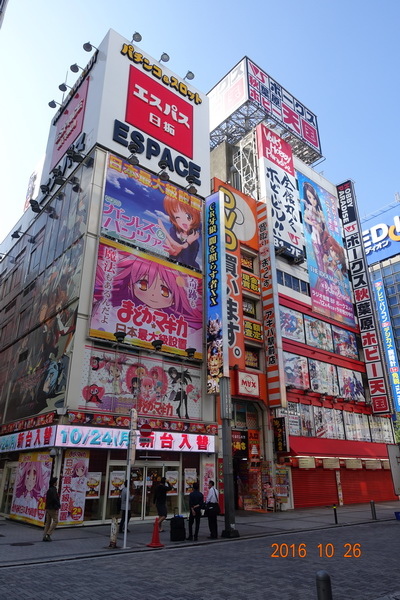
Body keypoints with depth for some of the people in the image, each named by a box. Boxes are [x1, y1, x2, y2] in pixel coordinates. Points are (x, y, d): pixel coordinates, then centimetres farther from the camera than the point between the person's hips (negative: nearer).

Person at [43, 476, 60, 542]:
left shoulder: (49, 490, 13)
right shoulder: (53, 490, -16)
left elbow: (47, 499, 17)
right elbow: (55, 499, -23)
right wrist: (59, 505, -8)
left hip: (48, 508, 9)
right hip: (53, 508, -9)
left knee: (48, 522, 10)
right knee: (55, 521, -2)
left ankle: (45, 536, 9)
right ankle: (48, 534, -7)